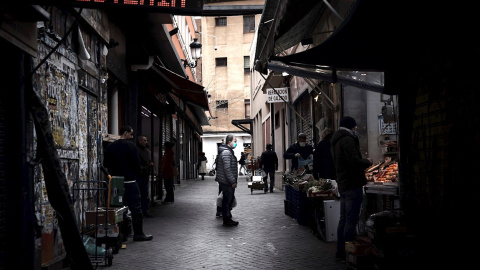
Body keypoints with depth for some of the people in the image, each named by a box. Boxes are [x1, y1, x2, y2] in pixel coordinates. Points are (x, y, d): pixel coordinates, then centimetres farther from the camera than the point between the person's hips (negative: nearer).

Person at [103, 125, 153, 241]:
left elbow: (106, 164, 10)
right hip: (129, 181, -6)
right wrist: (136, 175, 7)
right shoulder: (130, 145, -8)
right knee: (136, 208, -1)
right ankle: (138, 234, 0)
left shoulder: (110, 147, 8)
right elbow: (137, 163, -8)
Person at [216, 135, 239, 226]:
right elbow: (227, 169, -24)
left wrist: (233, 180, 21)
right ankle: (227, 220, 2)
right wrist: (233, 181, -22)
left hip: (227, 182, 11)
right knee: (227, 200, -4)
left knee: (229, 199, 16)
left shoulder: (228, 151, 18)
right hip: (226, 182, -11)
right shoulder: (226, 152, -18)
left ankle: (227, 218, 25)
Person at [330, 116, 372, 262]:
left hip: (342, 184, 10)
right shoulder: (348, 140, -14)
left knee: (343, 219, 13)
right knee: (351, 220, -7)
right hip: (352, 184, -10)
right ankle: (346, 253, -6)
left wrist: (363, 163, 20)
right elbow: (354, 161, -23)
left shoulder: (337, 141, 18)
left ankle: (340, 252, 18)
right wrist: (367, 162, -6)